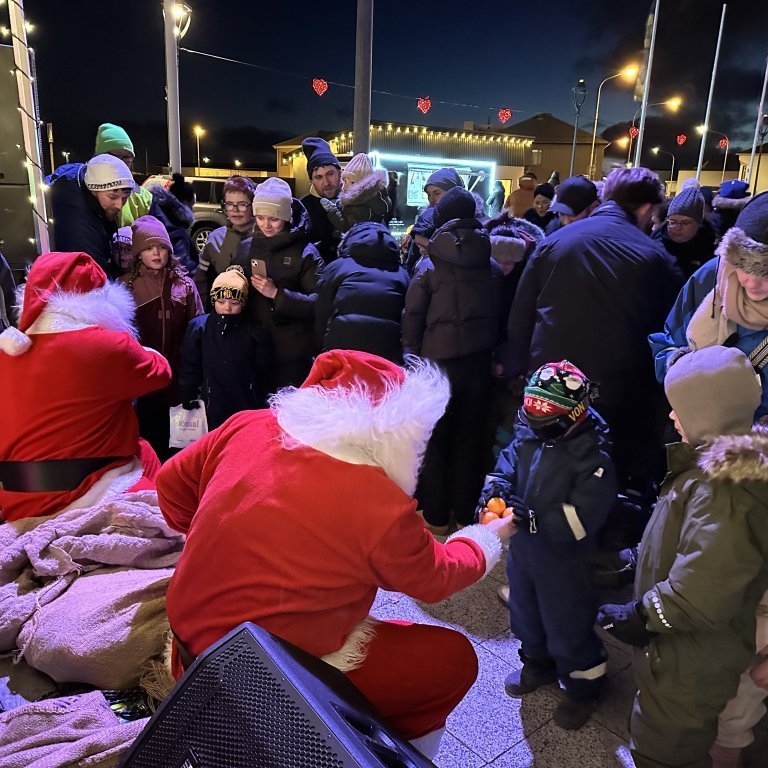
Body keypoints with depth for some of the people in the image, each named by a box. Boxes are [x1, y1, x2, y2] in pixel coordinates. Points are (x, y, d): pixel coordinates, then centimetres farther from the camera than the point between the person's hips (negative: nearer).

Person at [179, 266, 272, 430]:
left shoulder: (254, 333, -1)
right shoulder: (198, 327, -1)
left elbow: (262, 373, 5)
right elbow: (188, 368, 3)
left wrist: (259, 407, 4)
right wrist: (188, 400, 1)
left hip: (246, 410, 0)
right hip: (210, 410, 0)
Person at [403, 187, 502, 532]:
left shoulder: (428, 266, -8)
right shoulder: (492, 266, 0)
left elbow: (412, 319, -7)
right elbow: (500, 315, 4)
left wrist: (412, 358, 4)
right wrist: (491, 352, 13)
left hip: (439, 361, -3)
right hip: (479, 361, 3)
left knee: (435, 439, 12)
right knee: (470, 438, 15)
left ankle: (436, 516, 21)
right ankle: (466, 513, 26)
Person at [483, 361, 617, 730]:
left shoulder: (593, 456, -27)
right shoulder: (528, 434, -12)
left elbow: (581, 519, -30)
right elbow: (507, 464, -3)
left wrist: (533, 517, -39)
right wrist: (494, 488, -25)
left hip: (563, 560, -6)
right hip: (522, 548, 6)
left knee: (567, 629, 14)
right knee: (525, 614, 27)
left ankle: (582, 689, 42)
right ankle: (538, 664, 55)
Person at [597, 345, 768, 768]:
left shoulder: (721, 490, -33)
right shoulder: (731, 464, -1)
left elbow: (702, 594, -35)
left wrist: (640, 616, -22)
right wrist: (642, 554, 15)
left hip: (690, 663, -9)